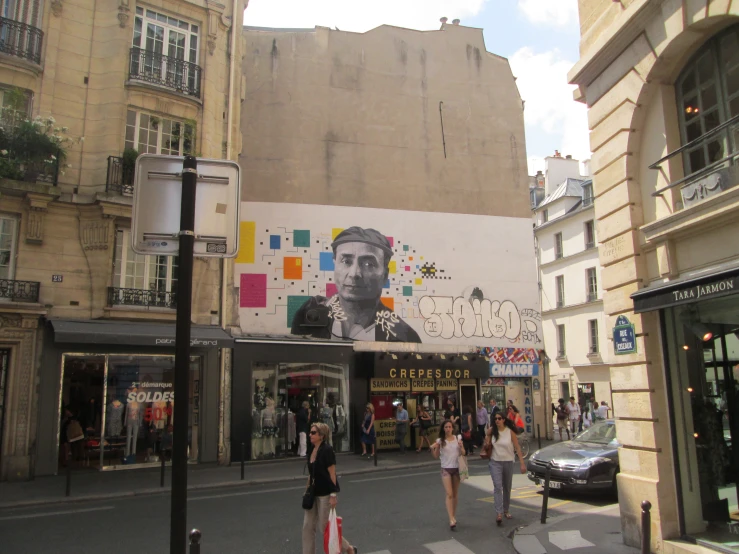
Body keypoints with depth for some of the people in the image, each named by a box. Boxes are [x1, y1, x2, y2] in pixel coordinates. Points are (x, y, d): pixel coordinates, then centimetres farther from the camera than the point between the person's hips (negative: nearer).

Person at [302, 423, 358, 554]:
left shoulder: (327, 450, -17)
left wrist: (333, 495, -19)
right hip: (314, 493, 8)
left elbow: (332, 474, -17)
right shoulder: (311, 450, 5)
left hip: (326, 494, -8)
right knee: (308, 527, 8)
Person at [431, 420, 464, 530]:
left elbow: (463, 453, 4)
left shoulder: (458, 438, 1)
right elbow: (436, 456, 1)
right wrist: (433, 449, -17)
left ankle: (453, 516, 26)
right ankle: (451, 520, -12)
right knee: (449, 494, -10)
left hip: (457, 468, 2)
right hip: (446, 469, -2)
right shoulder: (440, 440, -4)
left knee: (455, 494, 11)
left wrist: (461, 446, -16)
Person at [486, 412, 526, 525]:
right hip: (495, 462, 0)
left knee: (507, 488, 12)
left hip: (508, 462, 0)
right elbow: (487, 443, 17)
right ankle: (499, 513, -18)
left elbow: (517, 448, -8)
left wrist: (522, 463, -14)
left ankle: (506, 510, 29)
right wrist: (487, 440, -6)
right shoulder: (492, 431, -2)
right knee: (497, 487, -13)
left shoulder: (510, 432, -8)